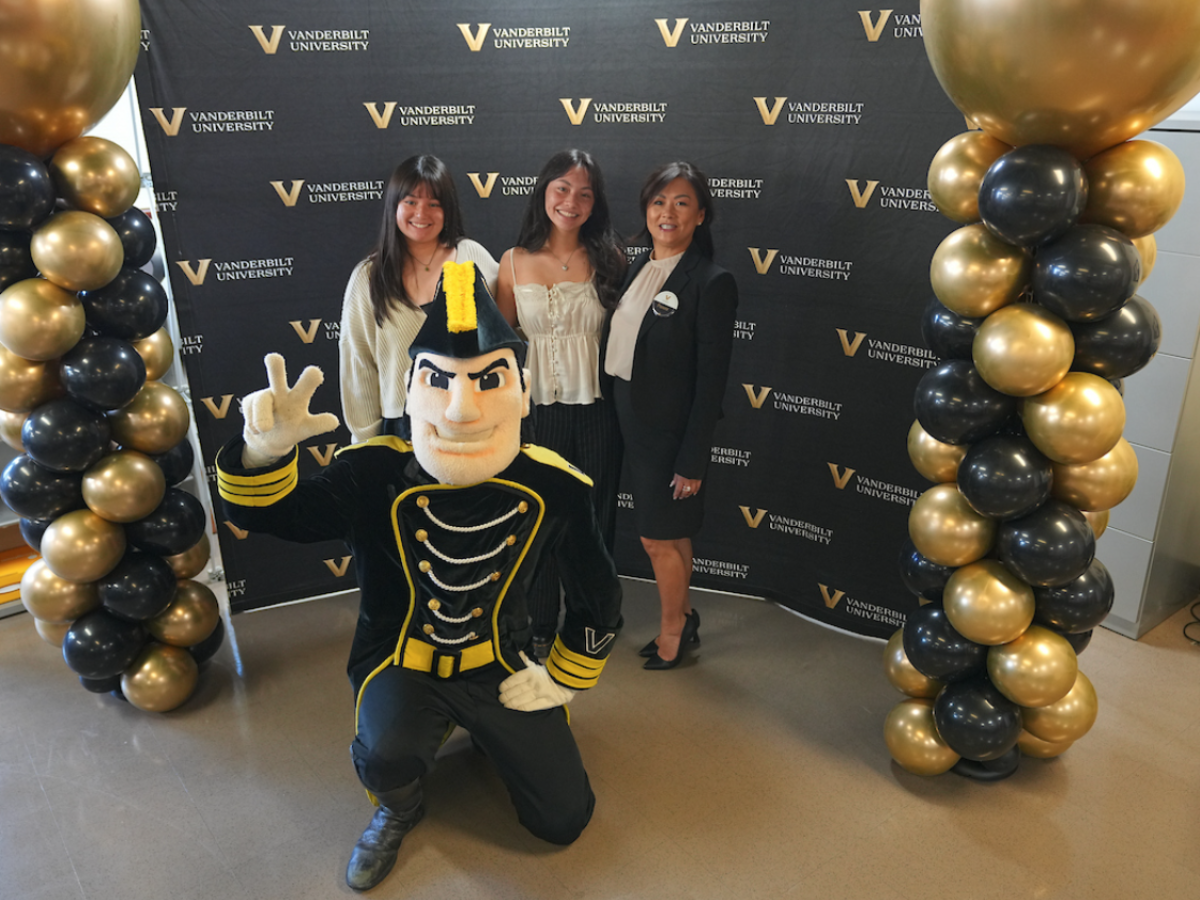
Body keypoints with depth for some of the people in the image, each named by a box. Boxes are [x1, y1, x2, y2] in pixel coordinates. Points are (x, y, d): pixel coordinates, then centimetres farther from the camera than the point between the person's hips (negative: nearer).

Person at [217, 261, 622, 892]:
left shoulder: (552, 487, -18)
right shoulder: (376, 474, -21)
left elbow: (598, 599, -3)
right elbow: (265, 513, -24)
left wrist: (561, 681, 2)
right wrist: (266, 451, -44)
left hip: (499, 667, 2)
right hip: (399, 661, -1)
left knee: (563, 821, 4)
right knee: (387, 755, -33)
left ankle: (488, 729, 34)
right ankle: (398, 810, 8)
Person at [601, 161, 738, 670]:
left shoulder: (711, 283, -16)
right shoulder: (638, 268, 7)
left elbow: (711, 380, -17)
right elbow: (619, 350, 10)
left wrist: (692, 461, -17)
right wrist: (617, 420, 10)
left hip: (671, 432, -6)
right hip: (632, 424, 7)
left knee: (660, 538, 8)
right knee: (669, 534, 20)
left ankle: (673, 629, 32)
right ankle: (683, 618, 40)